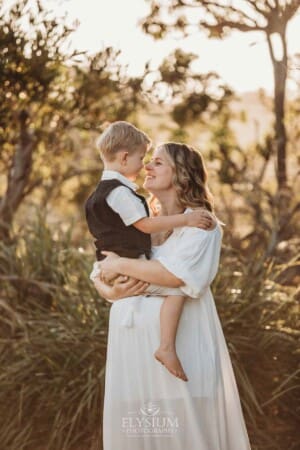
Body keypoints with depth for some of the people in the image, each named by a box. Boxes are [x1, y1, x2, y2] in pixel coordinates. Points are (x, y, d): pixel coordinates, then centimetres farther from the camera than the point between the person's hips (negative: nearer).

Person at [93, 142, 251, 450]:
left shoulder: (201, 224, -2)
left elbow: (176, 274, -19)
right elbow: (100, 276, 16)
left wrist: (120, 264, -9)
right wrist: (111, 290, -8)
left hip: (180, 344, -5)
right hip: (133, 343, 5)